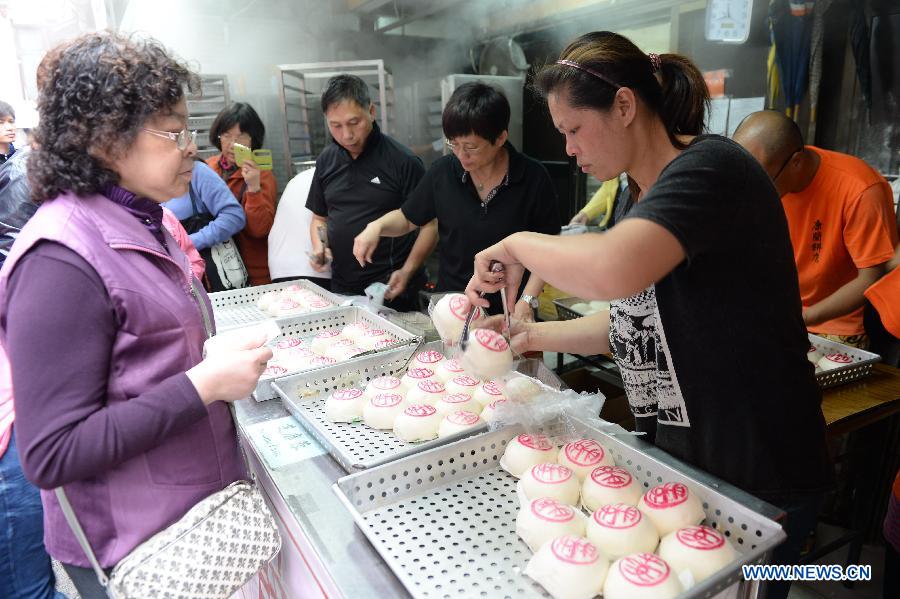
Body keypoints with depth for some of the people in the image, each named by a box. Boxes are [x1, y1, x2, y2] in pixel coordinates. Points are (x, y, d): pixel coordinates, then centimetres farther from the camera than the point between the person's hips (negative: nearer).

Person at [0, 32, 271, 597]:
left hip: (199, 504, 8)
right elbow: (53, 454, -24)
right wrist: (204, 385, -27)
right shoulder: (60, 260, -24)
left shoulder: (142, 223, 3)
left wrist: (226, 362, 1)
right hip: (140, 550, -8)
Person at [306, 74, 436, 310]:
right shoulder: (326, 160, 6)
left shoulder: (402, 161, -11)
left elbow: (429, 224, -9)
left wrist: (407, 271, -20)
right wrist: (318, 248, -2)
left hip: (390, 291, -4)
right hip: (341, 289, 5)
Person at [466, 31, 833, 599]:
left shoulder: (711, 168, -21)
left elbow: (611, 271, -41)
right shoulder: (642, 196, 7)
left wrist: (519, 245, -23)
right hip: (674, 457, 8)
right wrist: (538, 335, 2)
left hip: (757, 478, -8)